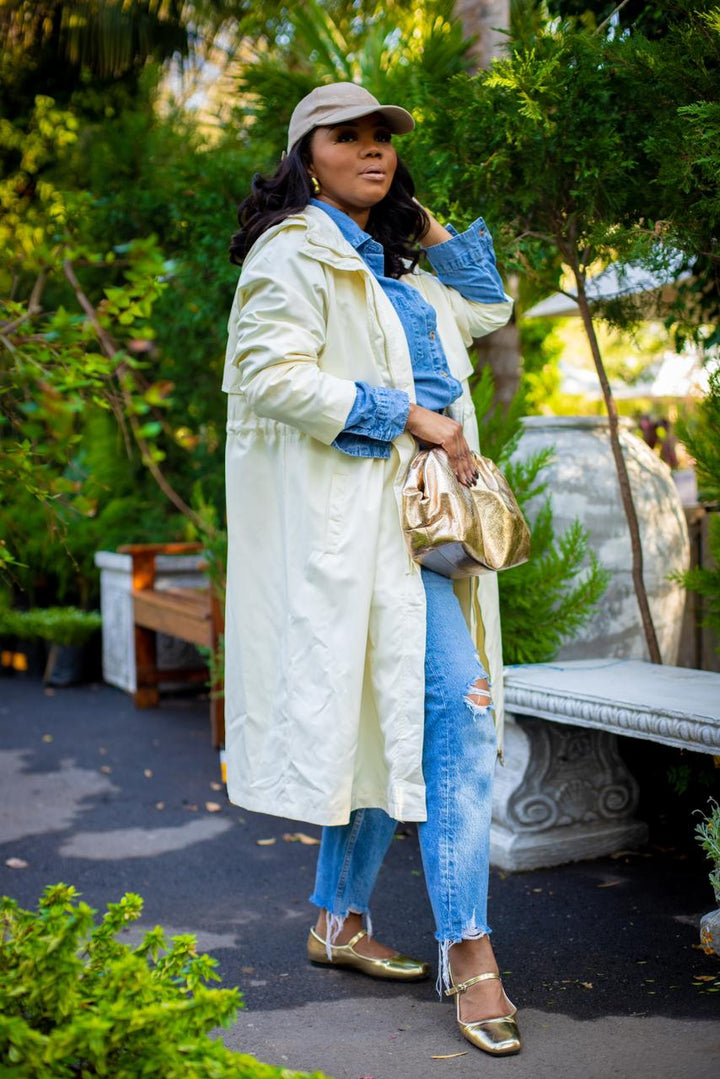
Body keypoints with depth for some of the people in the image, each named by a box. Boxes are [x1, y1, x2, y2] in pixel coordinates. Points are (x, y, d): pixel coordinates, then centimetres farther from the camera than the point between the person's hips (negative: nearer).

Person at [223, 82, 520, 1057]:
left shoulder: (397, 266, 23)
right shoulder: (295, 254, -3)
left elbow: (489, 309, 33)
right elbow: (272, 373, -15)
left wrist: (431, 227, 22)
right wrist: (405, 414, -14)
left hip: (420, 507, 9)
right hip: (357, 510, -9)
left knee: (392, 716, 10)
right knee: (453, 705, -14)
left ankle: (340, 919, 22)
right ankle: (466, 949, -8)